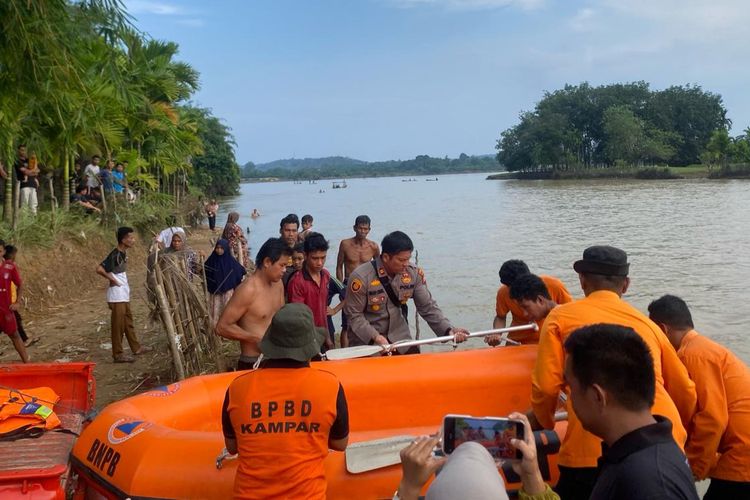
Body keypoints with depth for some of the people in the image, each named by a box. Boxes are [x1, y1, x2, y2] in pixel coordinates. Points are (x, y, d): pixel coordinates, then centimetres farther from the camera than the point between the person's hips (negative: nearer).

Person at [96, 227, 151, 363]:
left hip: (124, 295, 9)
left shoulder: (124, 253, 7)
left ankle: (136, 348, 30)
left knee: (128, 322, 18)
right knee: (118, 325, -1)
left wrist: (123, 281, 10)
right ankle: (118, 354, 7)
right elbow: (99, 269, -28)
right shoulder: (115, 255, -20)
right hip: (117, 296, -9)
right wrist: (113, 280, -18)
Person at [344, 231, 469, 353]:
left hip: (400, 339, 4)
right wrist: (375, 337, -28)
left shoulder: (414, 273, -10)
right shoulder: (361, 277, -21)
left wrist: (448, 330, -19)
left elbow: (428, 306, -6)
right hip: (366, 342, -4)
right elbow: (354, 315, -16)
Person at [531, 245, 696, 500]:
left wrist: (545, 424, 20)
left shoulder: (562, 317, 8)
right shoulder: (647, 323, 19)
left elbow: (546, 387, 0)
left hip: (596, 450, -4)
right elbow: (685, 392, 25)